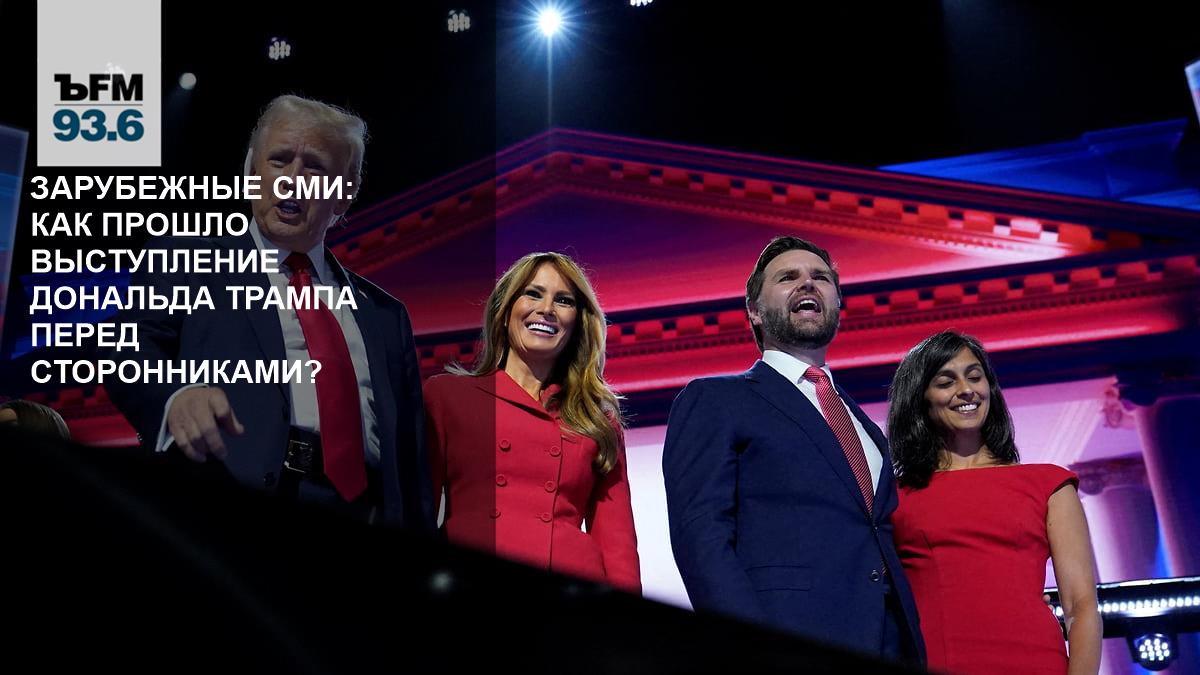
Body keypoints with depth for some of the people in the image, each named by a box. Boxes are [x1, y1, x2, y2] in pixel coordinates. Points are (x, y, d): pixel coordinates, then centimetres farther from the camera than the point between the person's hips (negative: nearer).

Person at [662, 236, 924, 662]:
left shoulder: (866, 428, 24)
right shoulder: (712, 401, 4)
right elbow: (700, 535, -7)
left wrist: (912, 650, 5)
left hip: (889, 646, 5)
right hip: (784, 646, -5)